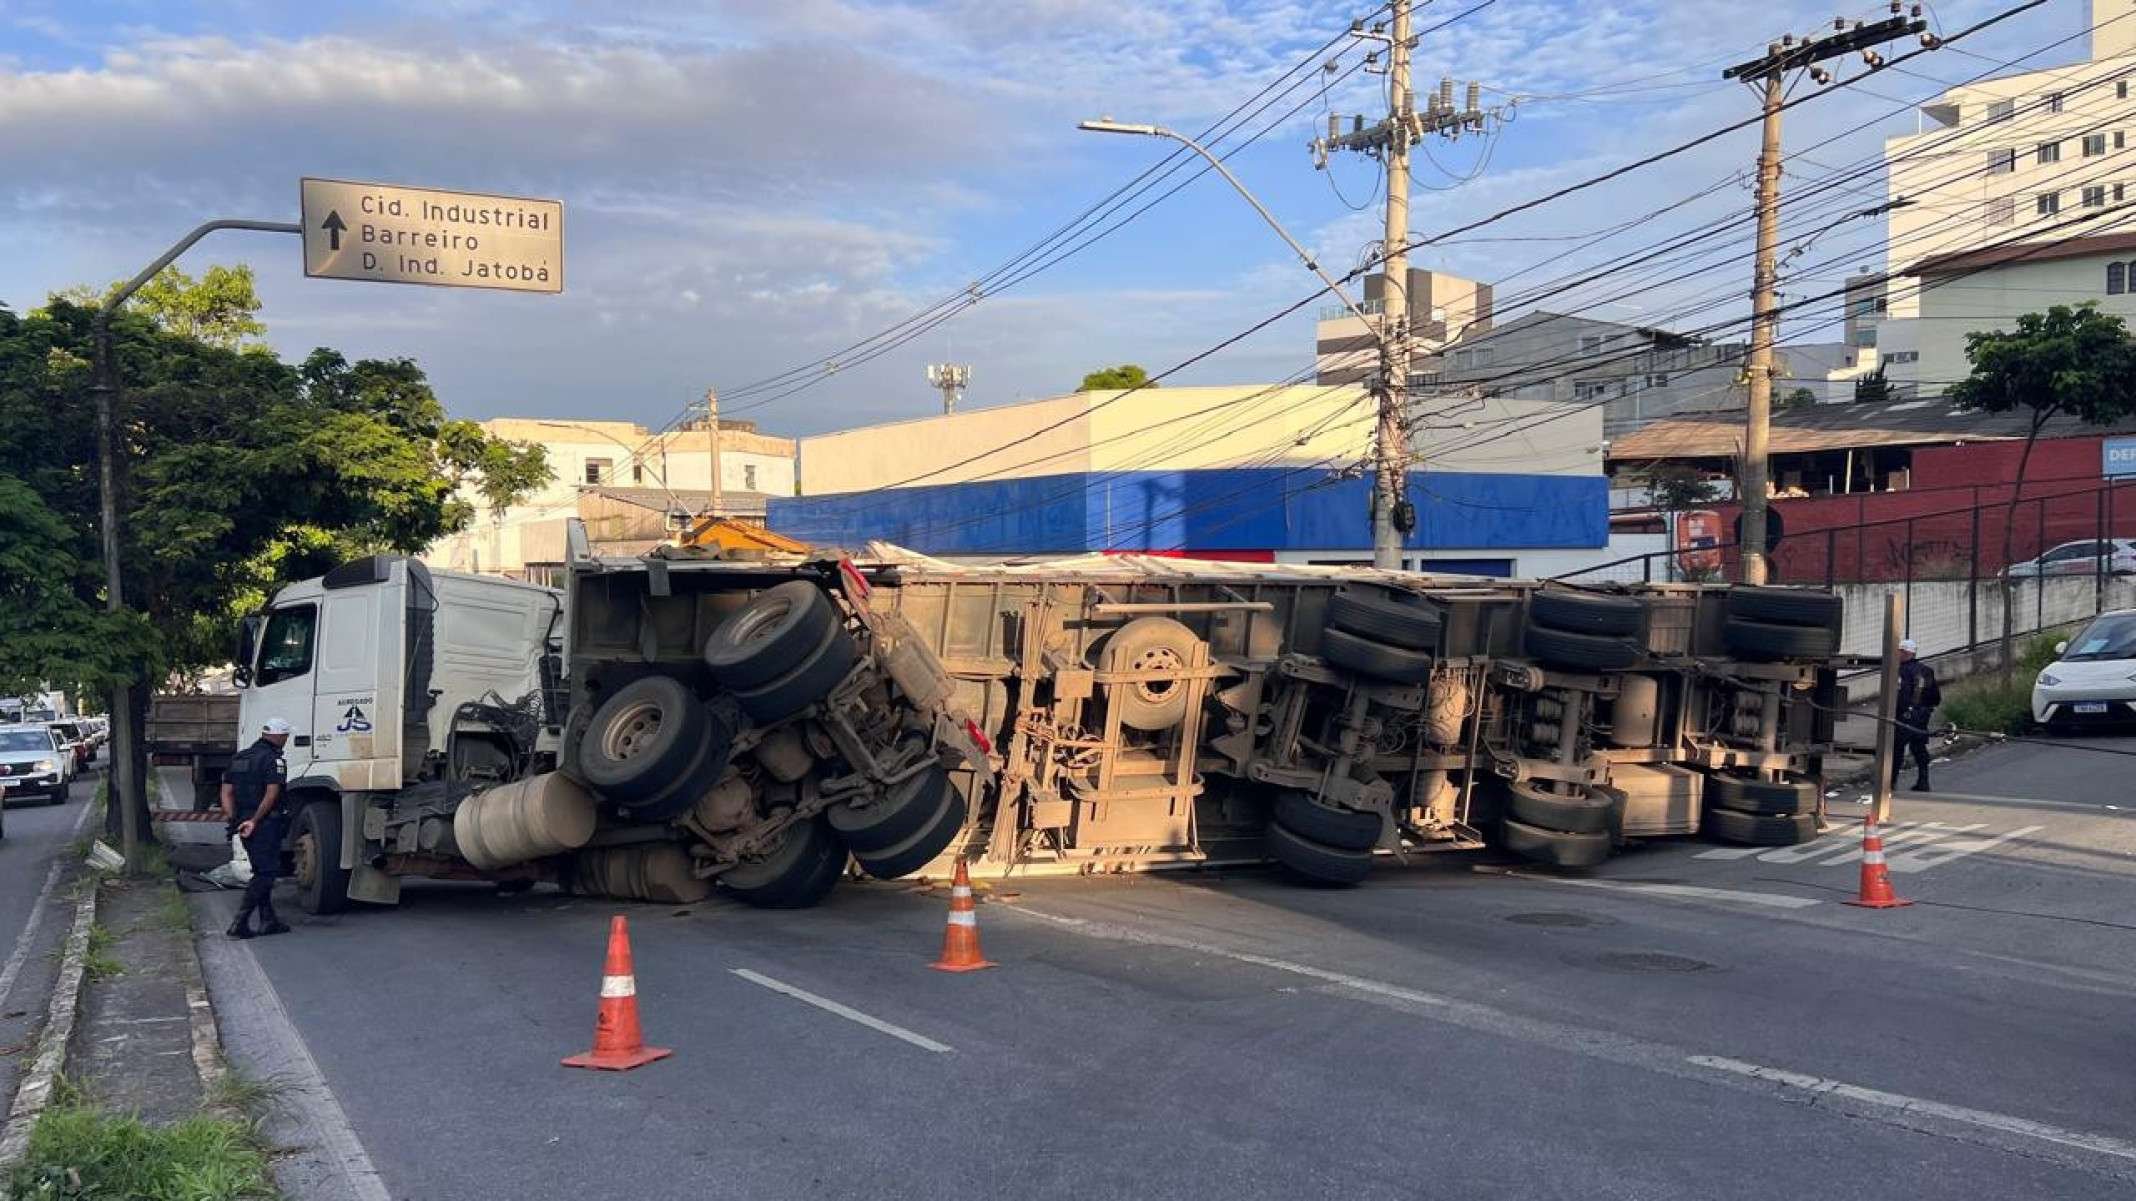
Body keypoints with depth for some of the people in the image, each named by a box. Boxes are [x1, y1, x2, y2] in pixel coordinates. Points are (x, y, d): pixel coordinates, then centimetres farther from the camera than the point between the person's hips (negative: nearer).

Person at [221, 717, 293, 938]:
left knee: (262, 872, 16)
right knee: (266, 873, -4)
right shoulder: (274, 760, -11)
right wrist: (255, 821, -17)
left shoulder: (238, 758, 15)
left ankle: (268, 920, 18)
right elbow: (272, 794, -20)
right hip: (266, 824, -8)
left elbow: (227, 792, 11)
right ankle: (239, 923, -10)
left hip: (245, 825, 8)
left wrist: (232, 819, 4)